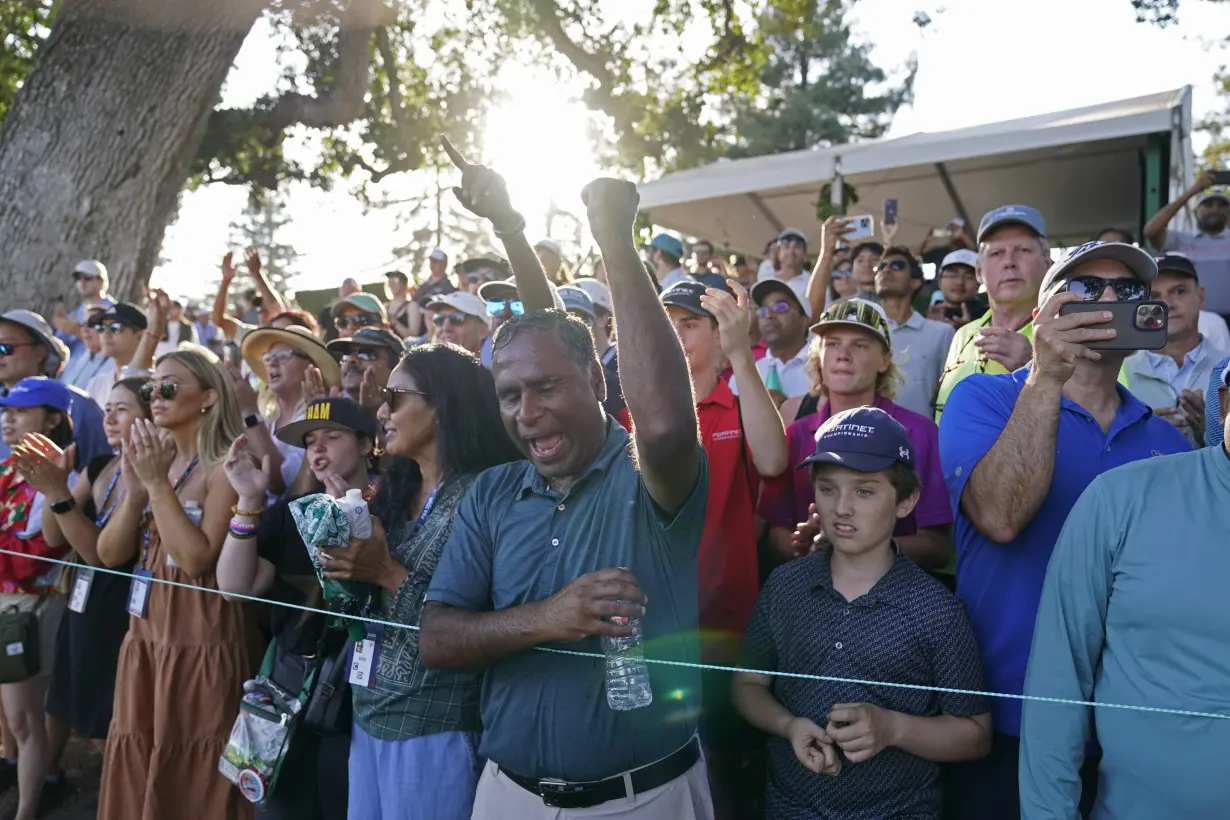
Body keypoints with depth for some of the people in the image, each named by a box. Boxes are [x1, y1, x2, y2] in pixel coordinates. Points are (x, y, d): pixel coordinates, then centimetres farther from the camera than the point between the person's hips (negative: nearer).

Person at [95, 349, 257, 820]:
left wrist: (158, 483, -19)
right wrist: (135, 488, -9)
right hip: (144, 641, 8)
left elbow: (197, 559, -21)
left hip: (202, 645, -7)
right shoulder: (151, 458, 10)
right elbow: (109, 554, 5)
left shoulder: (225, 464, -13)